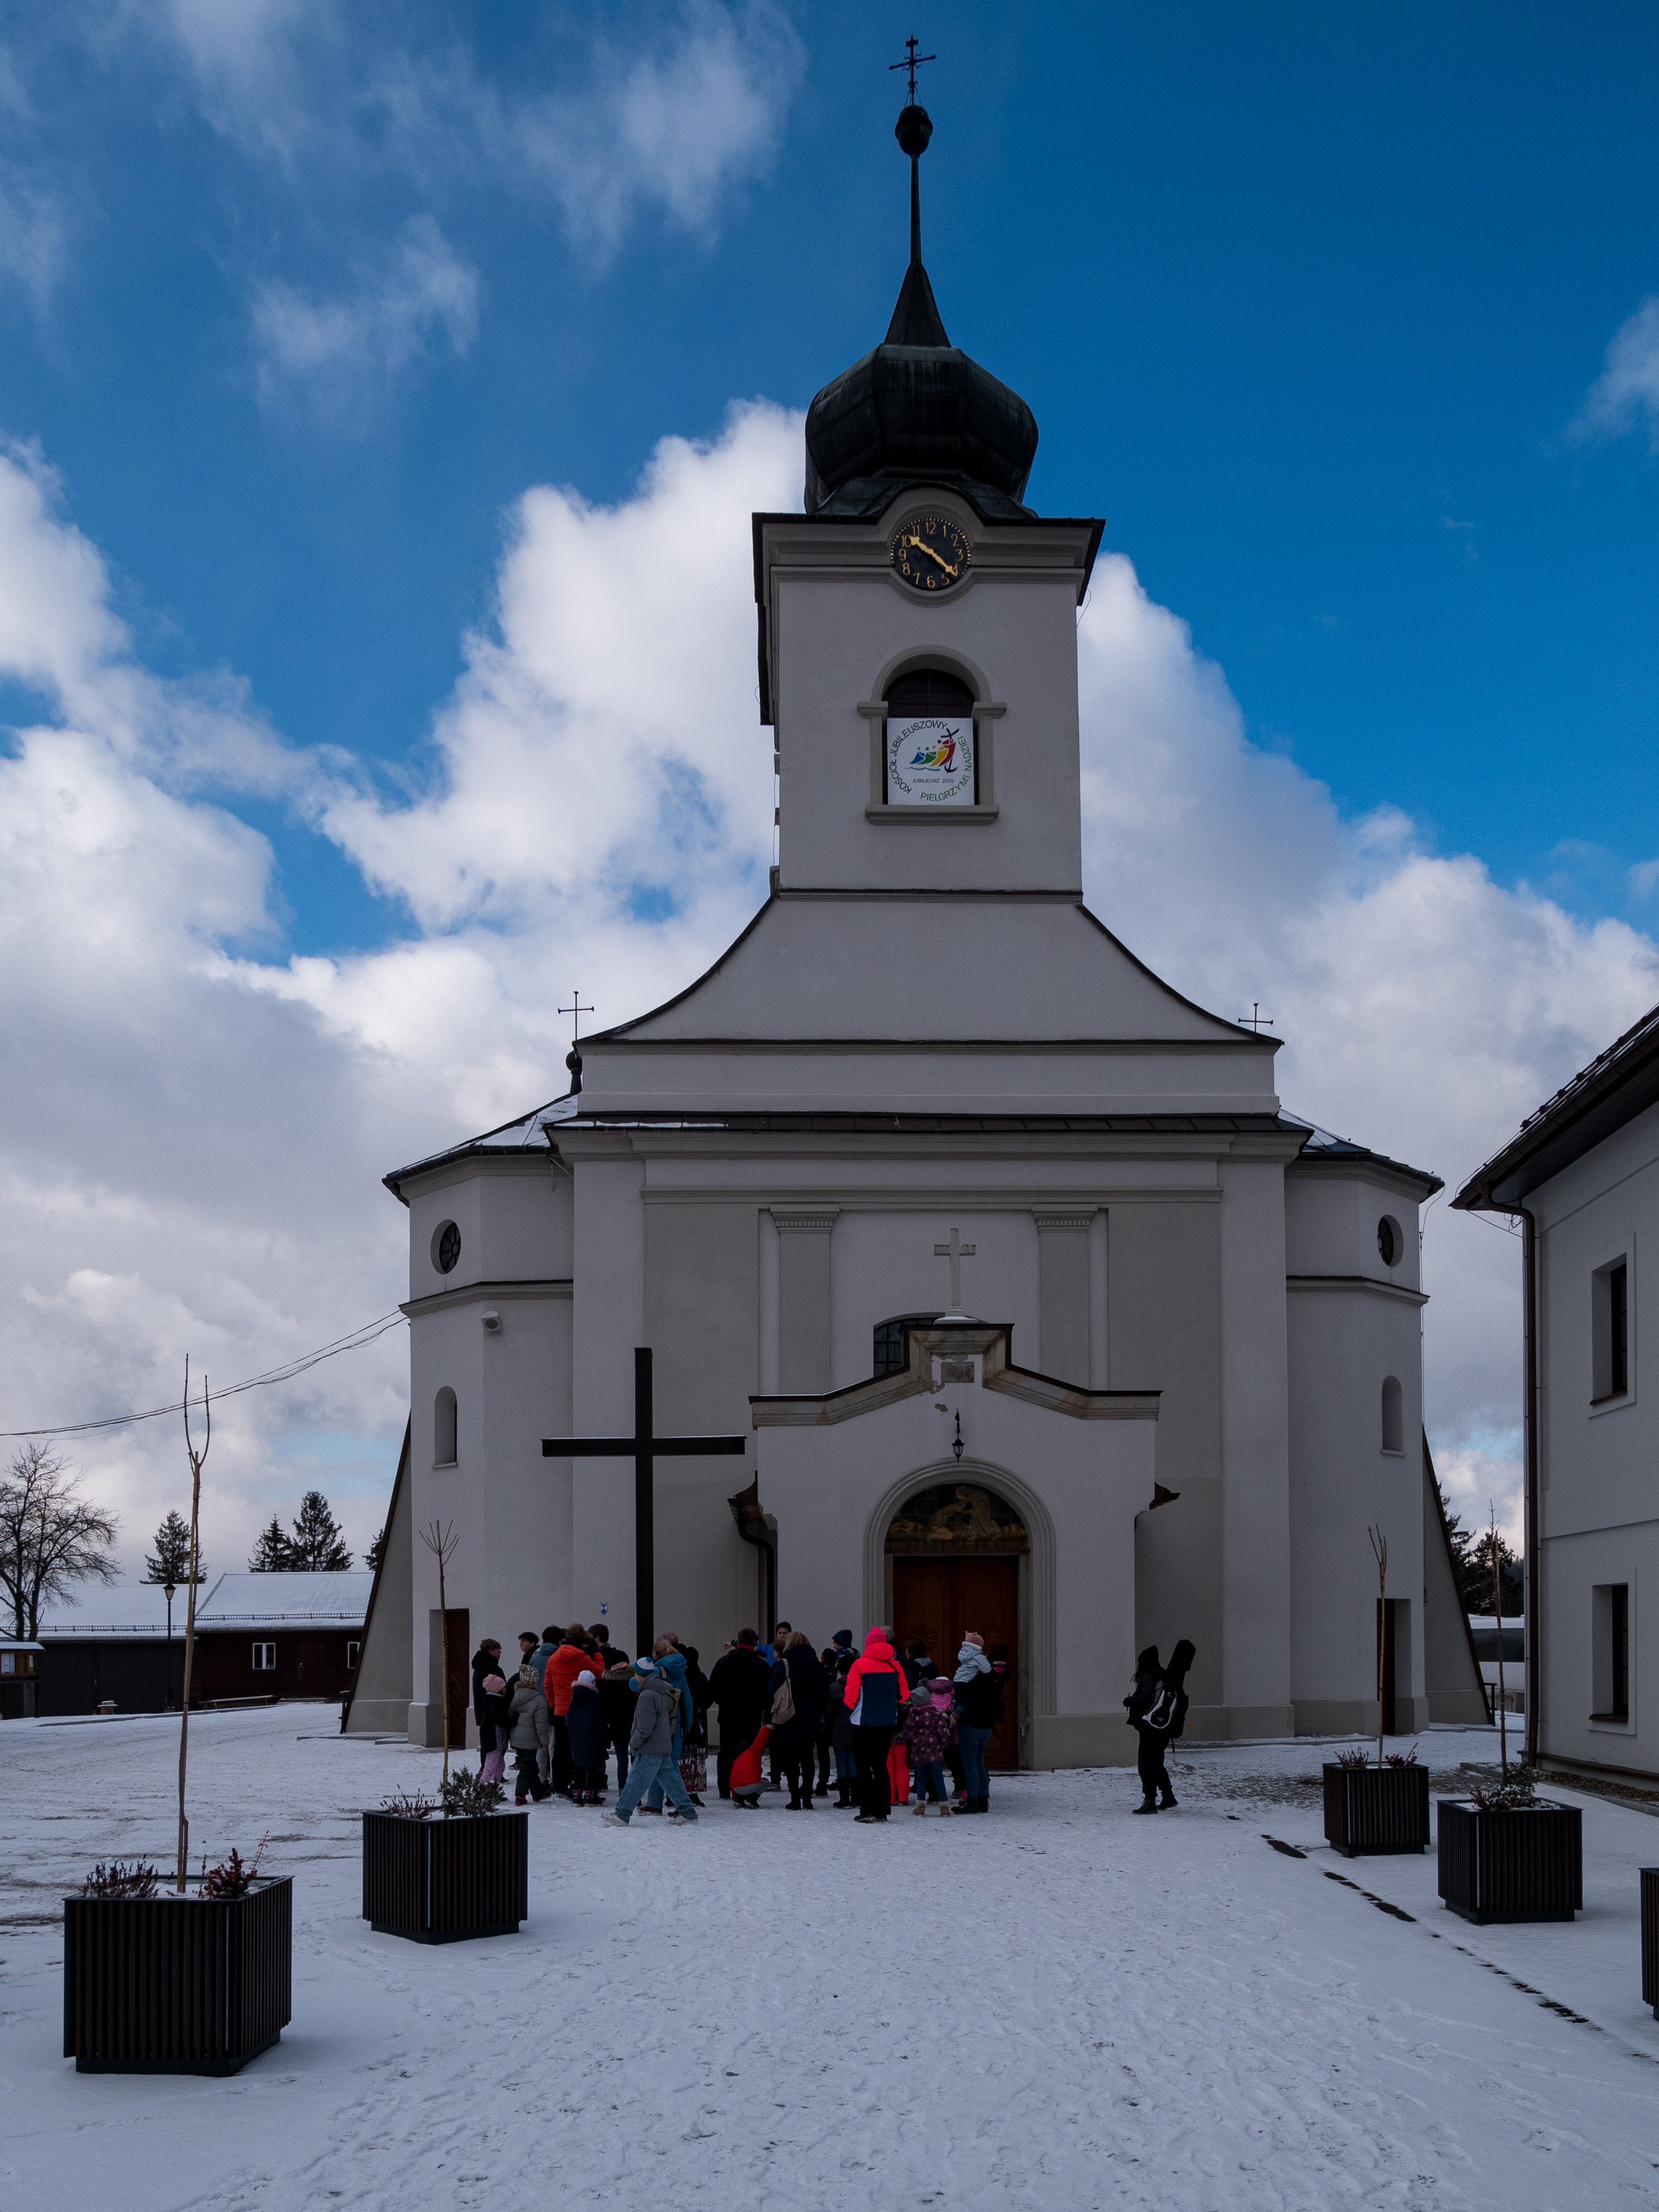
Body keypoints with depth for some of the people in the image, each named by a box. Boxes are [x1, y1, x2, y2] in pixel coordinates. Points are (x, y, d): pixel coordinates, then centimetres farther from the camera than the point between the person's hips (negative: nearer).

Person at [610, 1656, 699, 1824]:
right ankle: (688, 1813, 14)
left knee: (636, 1781, -2)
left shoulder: (647, 1696, -20)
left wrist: (633, 1744, -8)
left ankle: (622, 1815, 4)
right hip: (664, 1748, 9)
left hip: (649, 1751, -9)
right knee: (670, 1780, 12)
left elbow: (645, 1728, -21)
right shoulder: (660, 1691, 11)